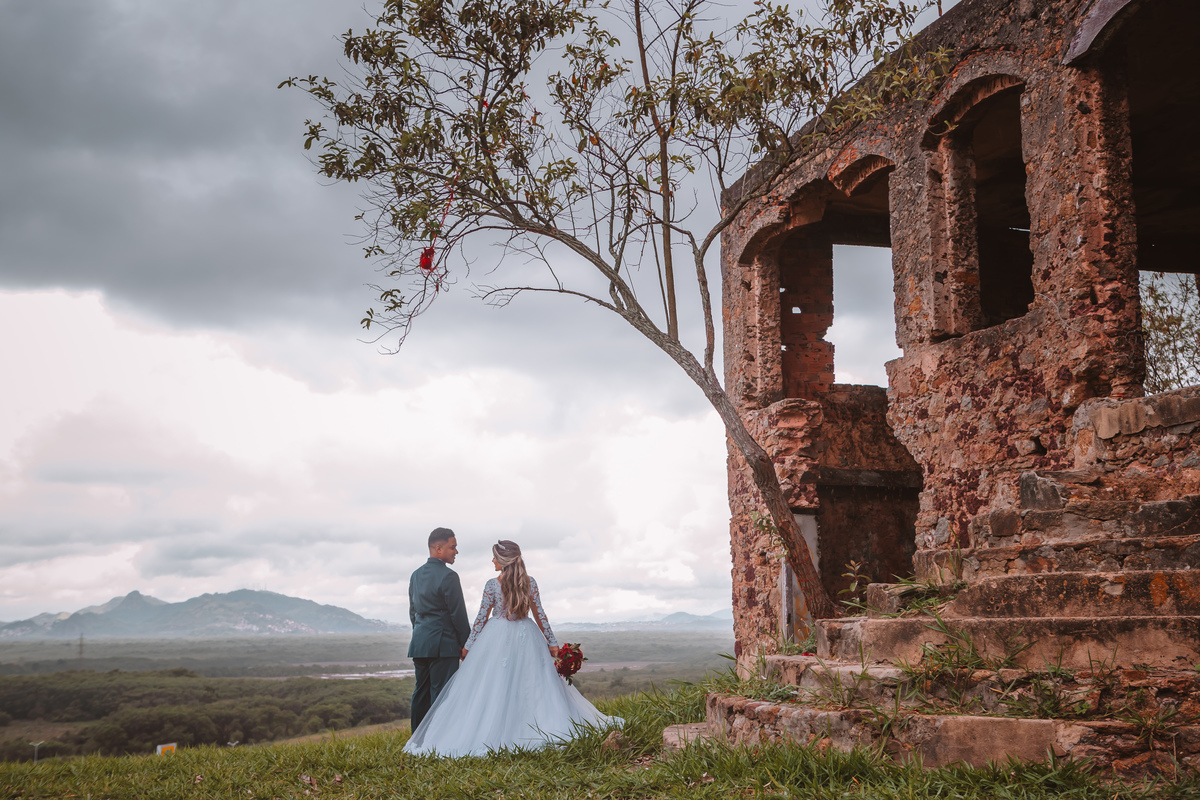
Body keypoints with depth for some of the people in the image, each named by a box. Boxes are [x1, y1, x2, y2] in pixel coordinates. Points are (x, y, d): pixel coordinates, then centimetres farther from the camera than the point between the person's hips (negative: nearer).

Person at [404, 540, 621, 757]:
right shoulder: (530, 583, 1)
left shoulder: (492, 585, -7)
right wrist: (552, 641, 10)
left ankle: (491, 736, 0)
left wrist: (468, 646, 5)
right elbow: (540, 615, 3)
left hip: (497, 638, -3)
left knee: (493, 687, 1)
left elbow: (482, 618, -4)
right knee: (532, 686, 7)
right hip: (526, 637, 3)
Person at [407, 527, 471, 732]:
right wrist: (466, 643, -1)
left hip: (419, 644, 8)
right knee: (441, 692, -5)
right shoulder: (448, 576, -13)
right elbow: (458, 613, -11)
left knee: (421, 692, 11)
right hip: (442, 644, -8)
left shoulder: (416, 575, 13)